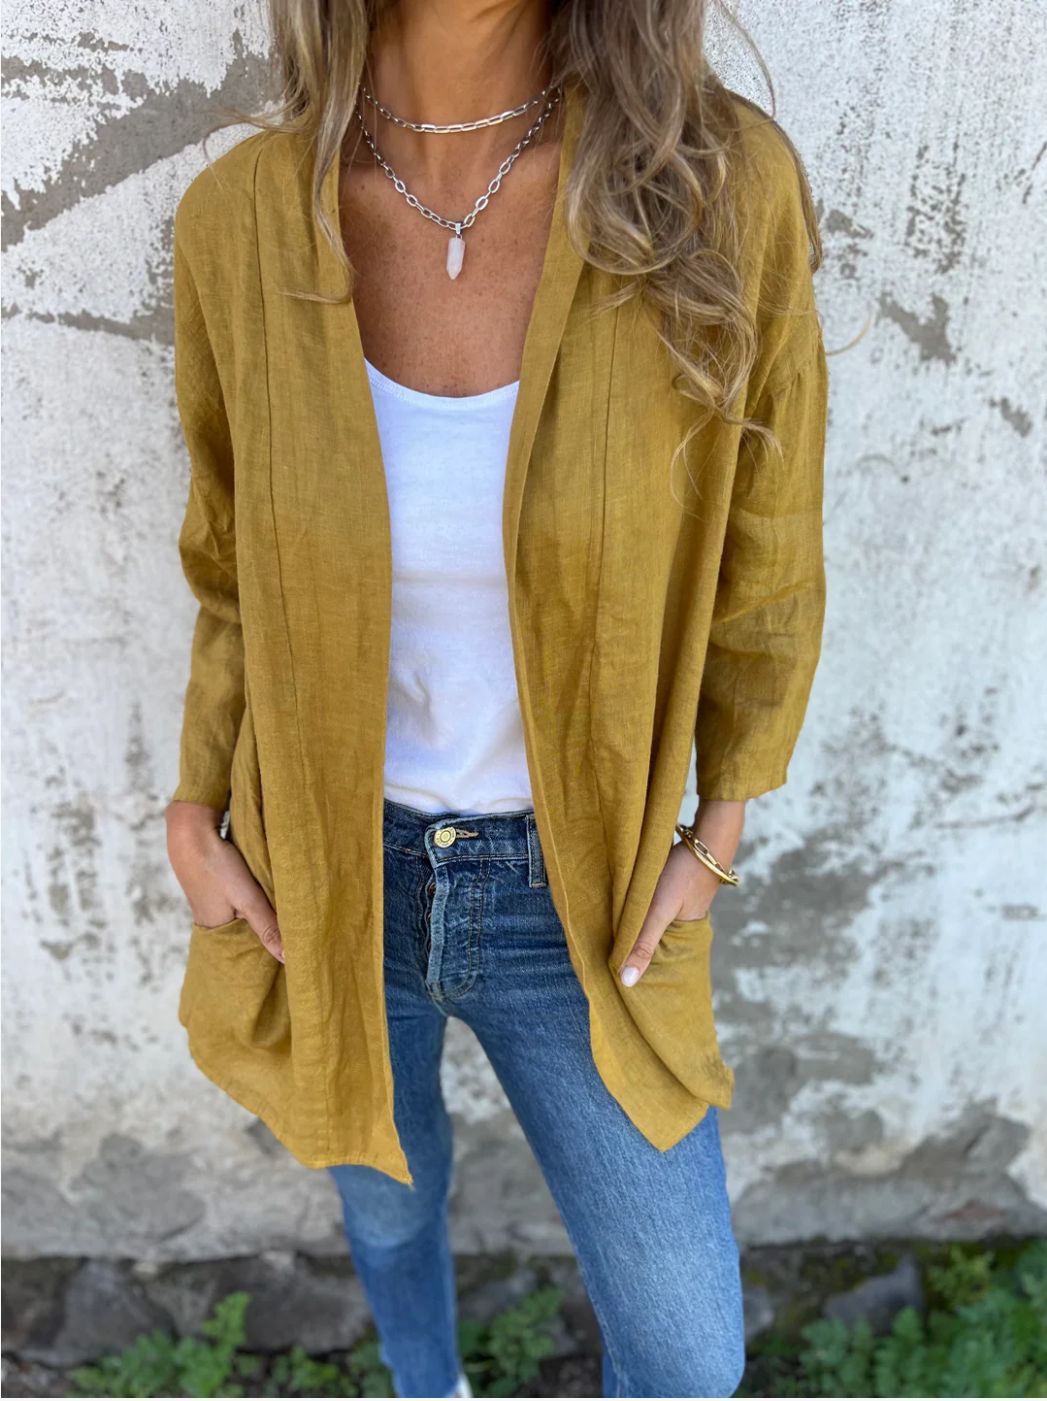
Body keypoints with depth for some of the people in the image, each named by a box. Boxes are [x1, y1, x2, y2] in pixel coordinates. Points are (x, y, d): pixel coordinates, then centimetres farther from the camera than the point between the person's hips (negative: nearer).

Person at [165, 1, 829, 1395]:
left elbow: (764, 576, -5)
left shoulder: (720, 181, -19)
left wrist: (709, 850, -4)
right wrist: (193, 822, -3)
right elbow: (238, 564, 3)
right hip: (325, 871, 2)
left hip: (574, 889, -1)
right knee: (388, 1185, 29)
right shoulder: (242, 220, -12)